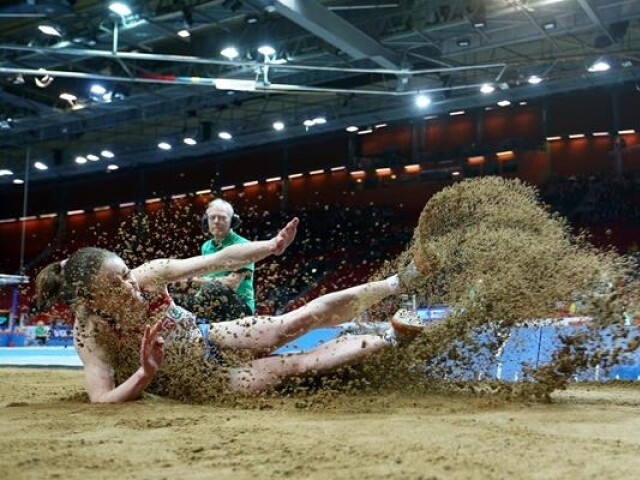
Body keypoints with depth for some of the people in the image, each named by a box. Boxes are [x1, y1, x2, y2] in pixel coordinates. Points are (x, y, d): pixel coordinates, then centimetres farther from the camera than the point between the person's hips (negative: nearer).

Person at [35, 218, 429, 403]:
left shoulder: (149, 275, -19)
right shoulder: (90, 330, -25)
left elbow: (221, 259, -19)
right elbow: (102, 400, -33)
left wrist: (273, 245, -27)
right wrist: (147, 373, -48)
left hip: (212, 339, 4)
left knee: (311, 315, -7)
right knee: (298, 364, -12)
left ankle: (400, 282, 7)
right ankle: (394, 340, 2)